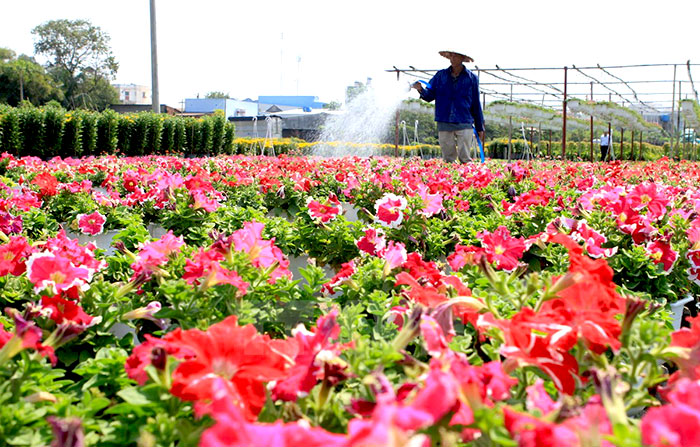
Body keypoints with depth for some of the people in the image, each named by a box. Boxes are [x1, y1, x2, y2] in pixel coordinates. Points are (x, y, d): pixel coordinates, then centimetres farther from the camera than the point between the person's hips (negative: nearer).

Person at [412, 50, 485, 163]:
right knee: (448, 158, 5)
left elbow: (476, 105, 9)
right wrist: (421, 90, -17)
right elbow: (430, 96, 6)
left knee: (465, 158, -5)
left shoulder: (471, 78, 5)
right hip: (444, 123, 2)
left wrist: (479, 127, 12)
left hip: (464, 124, -2)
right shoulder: (441, 75, 8)